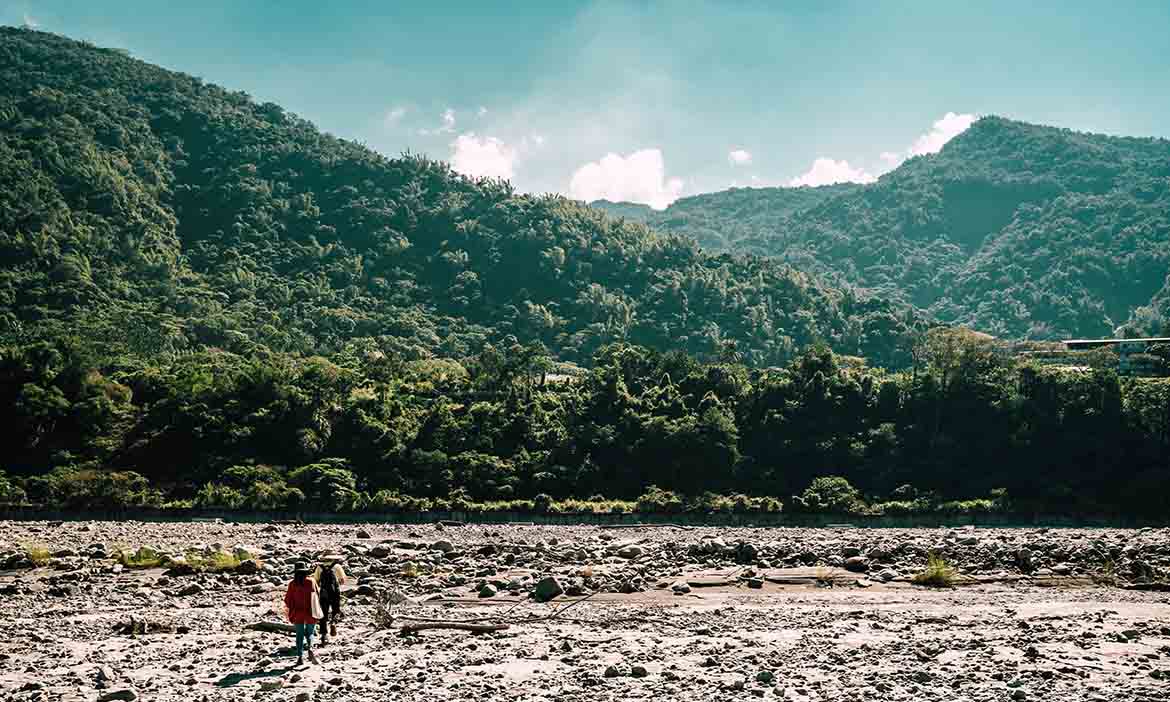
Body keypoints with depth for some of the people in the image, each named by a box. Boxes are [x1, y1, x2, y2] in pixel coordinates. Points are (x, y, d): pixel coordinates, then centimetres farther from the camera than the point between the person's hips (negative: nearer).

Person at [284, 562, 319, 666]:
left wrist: (291, 613, 13)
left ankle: (300, 657, 3)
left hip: (298, 614, 0)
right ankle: (310, 648, -12)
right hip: (311, 613, 0)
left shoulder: (292, 584, -5)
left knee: (300, 635, 9)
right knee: (309, 632, 15)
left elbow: (288, 600, -1)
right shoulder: (311, 581, -5)